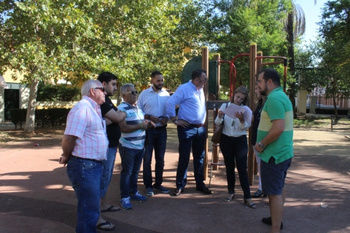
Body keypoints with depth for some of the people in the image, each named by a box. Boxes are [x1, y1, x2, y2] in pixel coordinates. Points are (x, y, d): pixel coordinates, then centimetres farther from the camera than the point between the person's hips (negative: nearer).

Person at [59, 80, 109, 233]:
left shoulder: (94, 109, 15)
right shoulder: (82, 108, -17)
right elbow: (69, 138, -24)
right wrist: (66, 157, -7)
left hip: (94, 165, 10)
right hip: (84, 166, -10)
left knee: (90, 207, 22)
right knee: (90, 210, -2)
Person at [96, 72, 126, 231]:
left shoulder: (105, 99, 14)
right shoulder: (100, 100, -19)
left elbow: (115, 118, 14)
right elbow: (118, 118, -22)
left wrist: (115, 116, -7)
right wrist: (123, 113, -2)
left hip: (110, 144, 10)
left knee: (106, 177, 20)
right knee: (102, 178, -6)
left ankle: (104, 204, 36)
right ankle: (96, 217, 0)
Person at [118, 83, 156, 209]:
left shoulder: (138, 108, 14)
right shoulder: (122, 108, -13)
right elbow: (123, 128, -23)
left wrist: (148, 124, 5)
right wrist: (140, 126, -23)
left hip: (140, 146, 8)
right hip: (128, 146, -8)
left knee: (135, 171, 18)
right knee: (127, 172, 1)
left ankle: (134, 192, 32)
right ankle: (125, 197, 11)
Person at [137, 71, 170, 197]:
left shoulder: (166, 94, 3)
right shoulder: (144, 94, -4)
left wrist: (166, 118, -12)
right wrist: (149, 117, -18)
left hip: (162, 130, 3)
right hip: (148, 130, -3)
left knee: (160, 159, 12)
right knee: (147, 159, 4)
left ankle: (158, 184, 26)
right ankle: (148, 186, 15)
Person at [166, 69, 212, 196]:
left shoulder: (200, 90, 13)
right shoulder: (184, 88, -11)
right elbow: (170, 103, -16)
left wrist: (203, 124, 15)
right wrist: (175, 120, -13)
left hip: (201, 128, 7)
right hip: (187, 128, -7)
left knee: (199, 157, 13)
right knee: (184, 158, 0)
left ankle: (200, 184, 23)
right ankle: (180, 185, 11)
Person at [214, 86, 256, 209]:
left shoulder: (246, 110, -4)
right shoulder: (225, 106, 2)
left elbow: (246, 127, -5)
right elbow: (217, 123, 2)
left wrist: (241, 119, -24)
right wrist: (220, 116, -20)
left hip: (240, 141, -2)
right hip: (226, 140, 2)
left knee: (242, 168, -4)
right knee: (229, 167, 12)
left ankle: (247, 197, 0)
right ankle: (231, 192, 26)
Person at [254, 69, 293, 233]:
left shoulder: (274, 98, -20)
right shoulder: (281, 96, 13)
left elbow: (278, 127, -29)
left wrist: (261, 144, -18)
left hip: (274, 154, -11)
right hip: (283, 152, 11)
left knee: (274, 192, -3)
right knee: (279, 189, 22)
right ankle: (277, 219, 37)